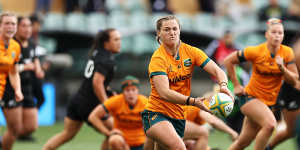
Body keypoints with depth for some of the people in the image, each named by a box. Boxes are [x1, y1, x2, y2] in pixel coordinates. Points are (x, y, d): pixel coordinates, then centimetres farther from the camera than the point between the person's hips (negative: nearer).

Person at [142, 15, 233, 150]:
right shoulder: (158, 59, -15)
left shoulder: (190, 51, 1)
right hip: (156, 113, -6)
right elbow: (164, 93, -27)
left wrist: (223, 86, -29)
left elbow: (217, 71, -6)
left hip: (178, 117, 6)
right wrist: (193, 101, -39)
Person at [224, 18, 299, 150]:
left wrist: (282, 68, -22)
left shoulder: (287, 52, -4)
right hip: (250, 97, -4)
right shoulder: (256, 52, -14)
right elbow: (228, 61, -3)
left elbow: (293, 81, -4)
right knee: (270, 124, -31)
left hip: (269, 102, 4)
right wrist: (236, 86, -3)